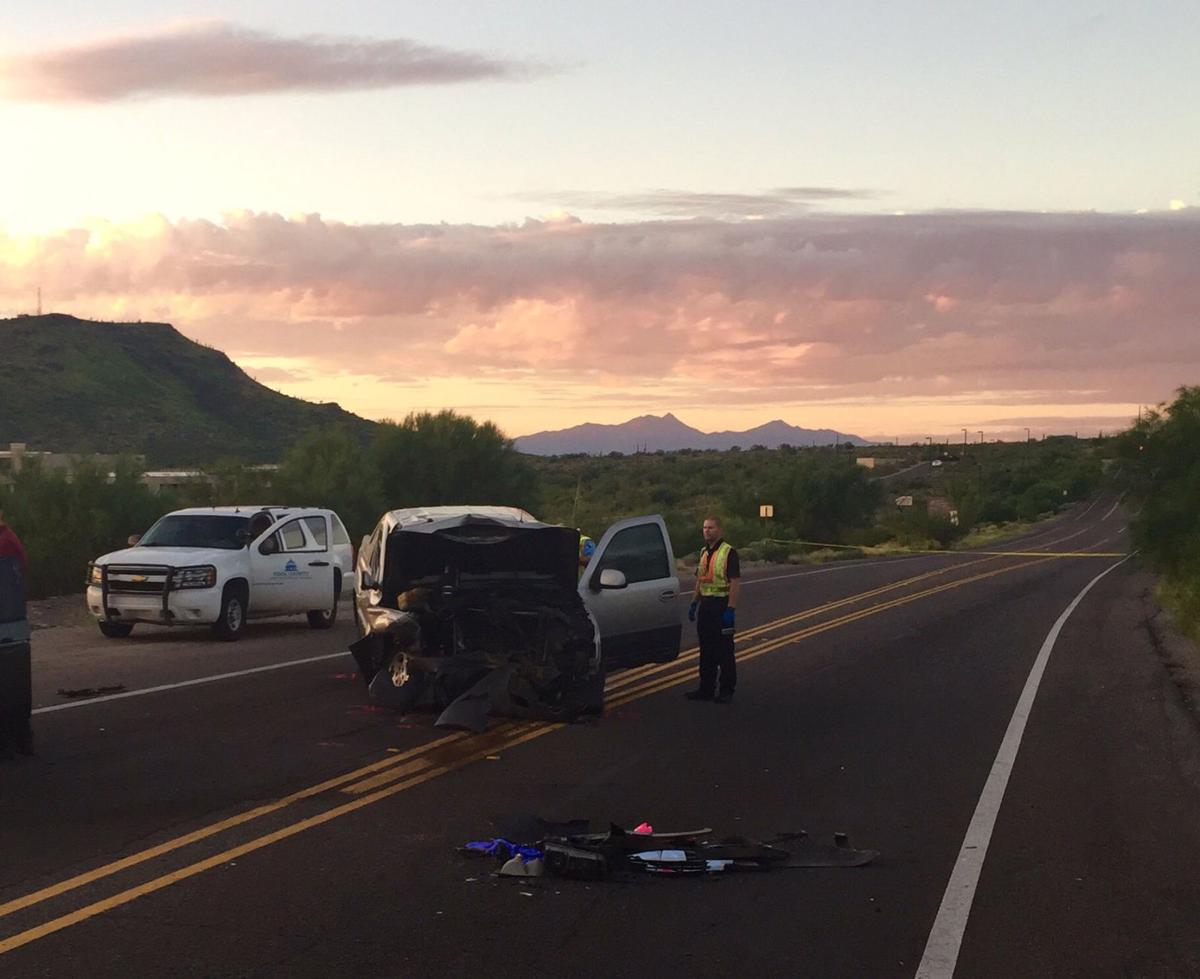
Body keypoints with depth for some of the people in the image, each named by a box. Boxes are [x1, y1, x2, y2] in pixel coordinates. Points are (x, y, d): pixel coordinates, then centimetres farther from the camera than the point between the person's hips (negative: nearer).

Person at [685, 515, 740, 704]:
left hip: (721, 604, -8)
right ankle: (706, 688, 19)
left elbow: (735, 582, -17)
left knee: (724, 650, -2)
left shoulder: (728, 553, -12)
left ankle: (726, 691, 4)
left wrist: (731, 609, -22)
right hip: (705, 605, 8)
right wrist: (694, 603, 16)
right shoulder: (704, 552, 14)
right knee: (706, 650, 12)